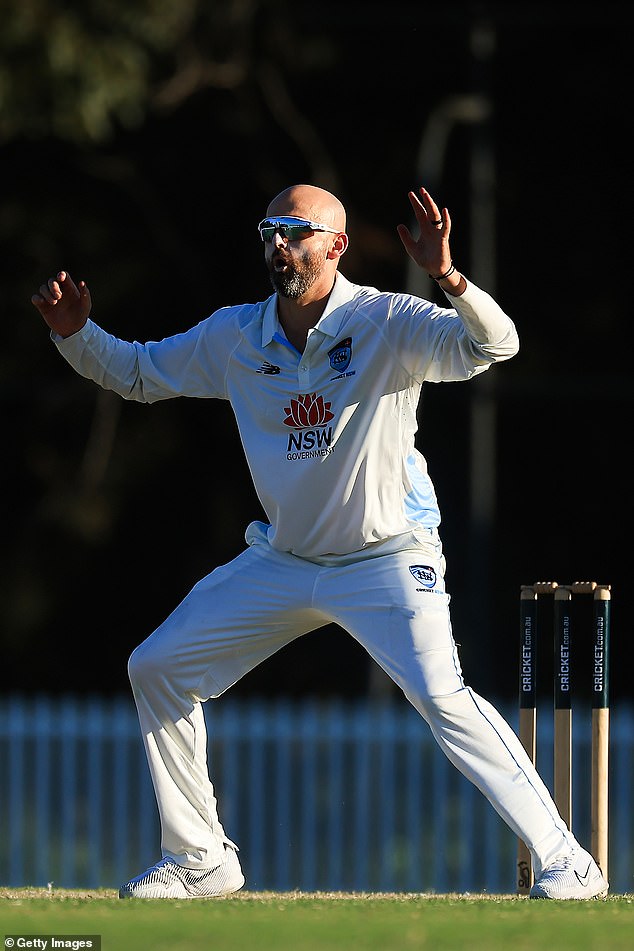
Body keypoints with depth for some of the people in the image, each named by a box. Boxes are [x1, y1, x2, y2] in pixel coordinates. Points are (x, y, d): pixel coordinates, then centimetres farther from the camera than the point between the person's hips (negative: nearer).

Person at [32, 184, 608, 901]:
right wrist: (75, 333, -7)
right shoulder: (235, 337, -1)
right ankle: (199, 861, 18)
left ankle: (564, 860, -20)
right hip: (281, 564, 6)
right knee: (156, 669, 5)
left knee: (439, 695, -26)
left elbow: (495, 344, -33)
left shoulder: (388, 325, -17)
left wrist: (446, 276, -51)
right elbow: (136, 373, 12)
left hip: (387, 563, -6)